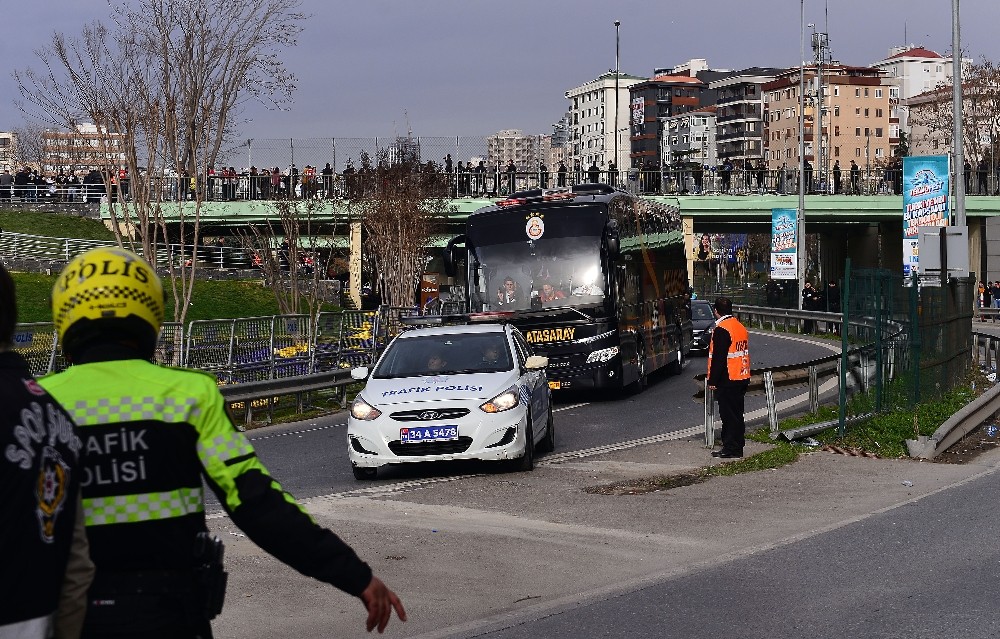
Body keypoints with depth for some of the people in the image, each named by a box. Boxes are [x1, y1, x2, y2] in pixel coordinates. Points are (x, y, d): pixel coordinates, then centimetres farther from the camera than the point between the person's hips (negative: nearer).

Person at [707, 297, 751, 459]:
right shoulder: (741, 327, 12)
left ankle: (730, 448, -2)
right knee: (737, 413, 14)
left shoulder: (721, 330, -16)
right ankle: (738, 446, 20)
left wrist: (713, 381, -13)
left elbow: (718, 358, -19)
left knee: (728, 415, -4)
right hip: (742, 378, 9)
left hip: (727, 380, -9)